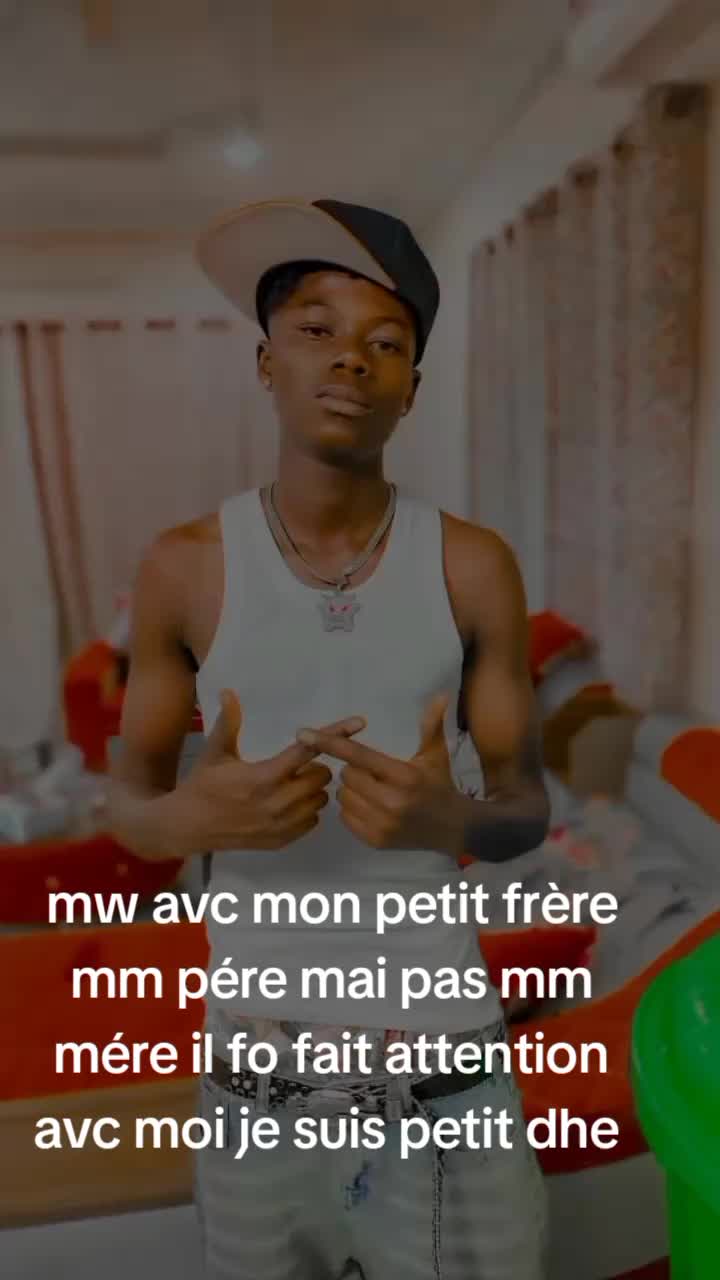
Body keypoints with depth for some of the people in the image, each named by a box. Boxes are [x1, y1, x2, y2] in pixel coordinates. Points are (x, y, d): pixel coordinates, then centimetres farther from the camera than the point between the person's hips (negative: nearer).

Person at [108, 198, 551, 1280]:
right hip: (258, 1062, 1)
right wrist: (193, 816, -21)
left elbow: (527, 804, 0)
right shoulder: (185, 568, -7)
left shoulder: (474, 568, -7)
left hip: (445, 1055, 0)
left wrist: (451, 821, -23)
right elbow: (128, 801, 2)